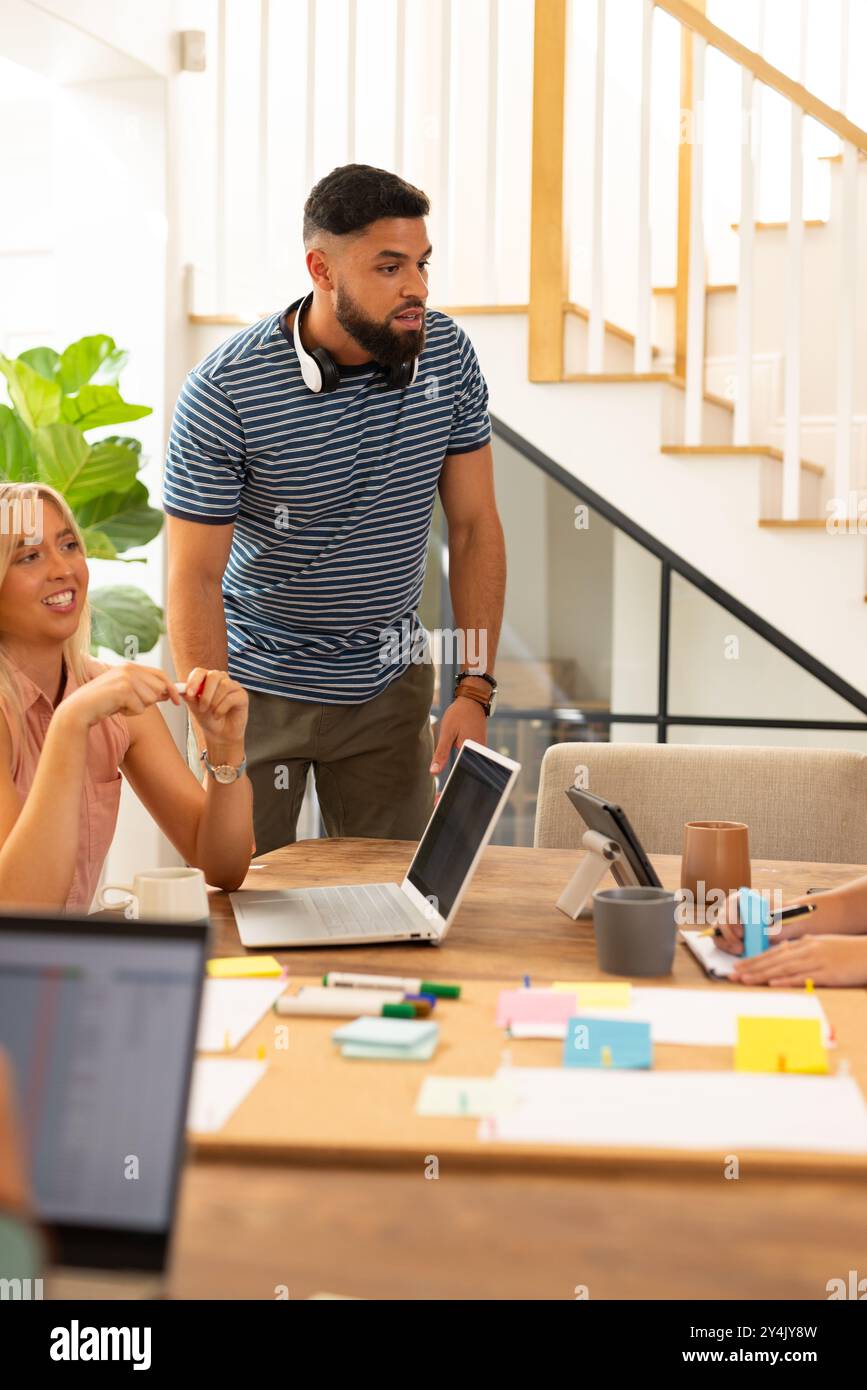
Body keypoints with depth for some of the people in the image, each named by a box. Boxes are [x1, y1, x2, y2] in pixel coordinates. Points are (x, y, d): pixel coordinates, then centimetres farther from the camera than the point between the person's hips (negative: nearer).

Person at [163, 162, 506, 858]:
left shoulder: (448, 354, -7)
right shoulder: (224, 391, -20)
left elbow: (475, 526, -2)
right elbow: (196, 576, -16)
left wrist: (475, 690, -8)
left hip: (391, 682, 3)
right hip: (259, 685, -3)